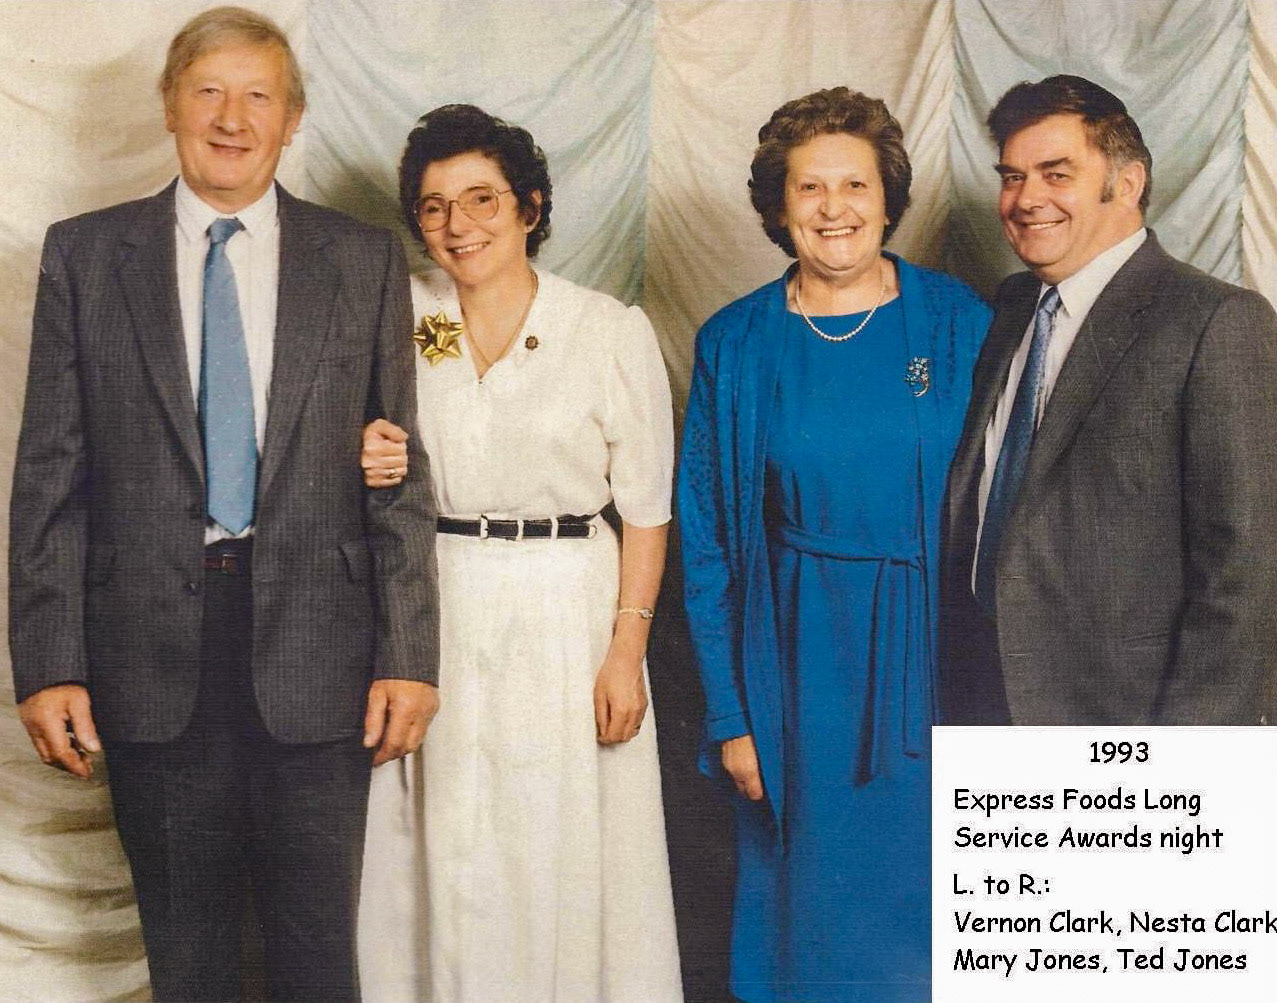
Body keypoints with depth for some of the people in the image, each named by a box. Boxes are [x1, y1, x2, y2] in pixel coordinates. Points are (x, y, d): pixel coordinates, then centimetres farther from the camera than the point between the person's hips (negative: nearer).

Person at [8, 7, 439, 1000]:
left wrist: (409, 655, -3)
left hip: (315, 654, 0)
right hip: (149, 650, 1)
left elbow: (401, 475, 2)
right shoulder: (83, 254, 3)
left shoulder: (366, 261, 3)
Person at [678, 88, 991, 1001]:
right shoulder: (734, 344, 0)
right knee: (806, 905, 11)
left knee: (925, 905, 10)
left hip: (931, 653, 0)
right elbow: (706, 538, 1)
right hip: (795, 663, 1)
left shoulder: (958, 324, -2)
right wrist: (729, 714, -4)